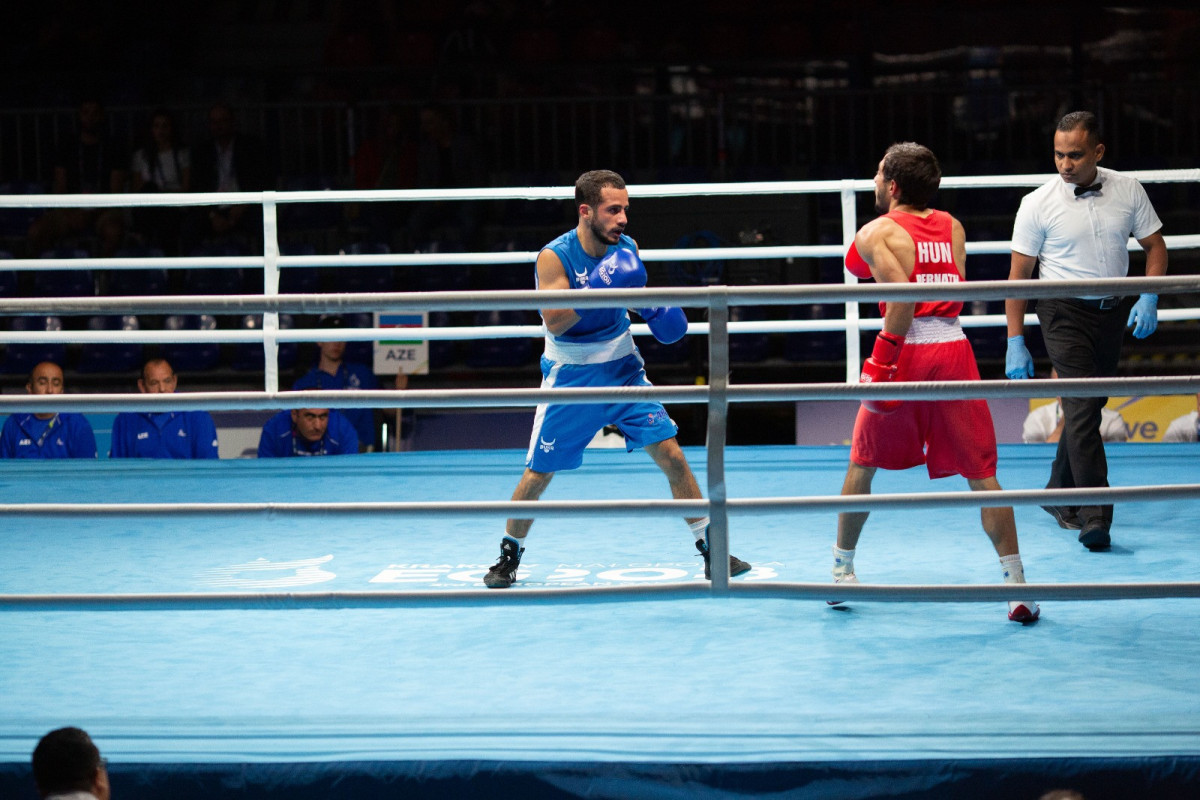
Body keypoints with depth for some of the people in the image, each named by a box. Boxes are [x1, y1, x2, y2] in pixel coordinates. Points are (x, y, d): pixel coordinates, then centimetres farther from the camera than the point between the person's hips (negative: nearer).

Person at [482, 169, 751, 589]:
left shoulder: (627, 249, -5)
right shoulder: (554, 256, -18)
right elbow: (554, 322, -26)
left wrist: (655, 309, -6)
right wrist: (596, 291, -37)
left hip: (621, 368, 3)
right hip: (570, 376, -3)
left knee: (670, 452, -7)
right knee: (537, 473, 2)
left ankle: (711, 550, 0)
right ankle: (509, 555, 24)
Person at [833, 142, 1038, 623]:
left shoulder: (876, 233, -2)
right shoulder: (953, 228, 14)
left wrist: (882, 361, -16)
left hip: (908, 350, -3)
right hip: (953, 349, 3)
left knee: (862, 465, 17)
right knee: (981, 472, 3)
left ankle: (842, 571, 25)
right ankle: (1017, 586, -7)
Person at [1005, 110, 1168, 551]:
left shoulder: (1128, 190, 0)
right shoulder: (1038, 204, -8)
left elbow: (1154, 245, 9)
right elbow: (1019, 274, -4)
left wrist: (1149, 298, -8)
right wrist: (1015, 341, -7)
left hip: (1113, 312, 4)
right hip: (1064, 312, -4)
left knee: (1088, 408, 11)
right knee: (1082, 409, -15)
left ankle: (1059, 495, 29)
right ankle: (1095, 516, -19)